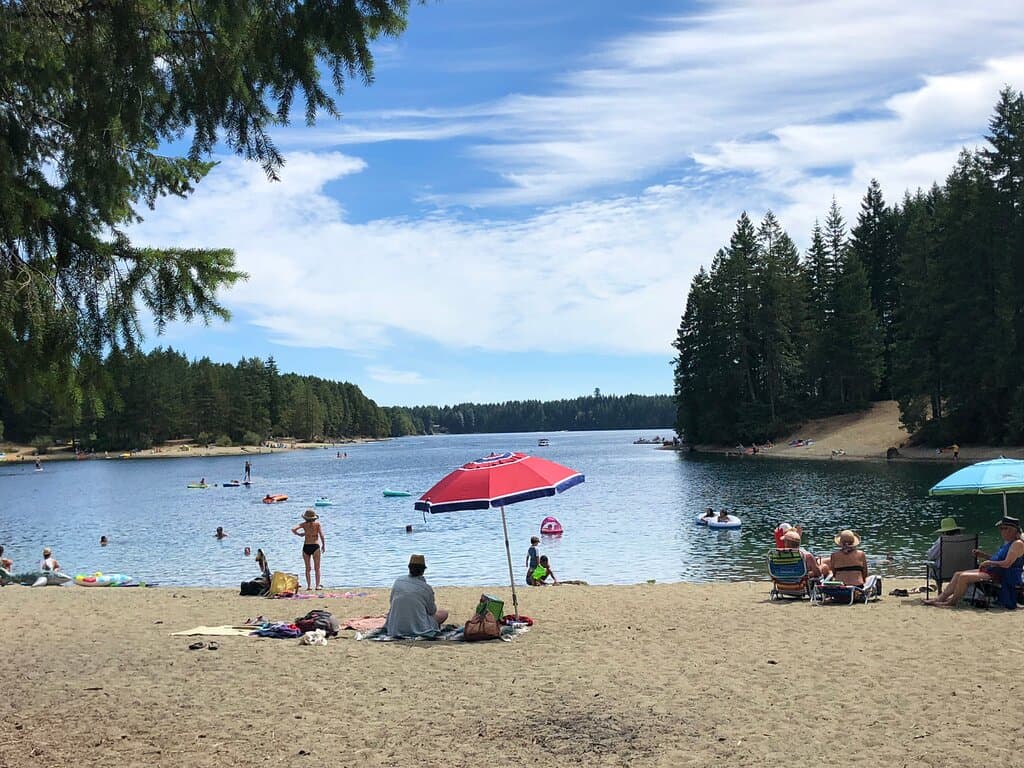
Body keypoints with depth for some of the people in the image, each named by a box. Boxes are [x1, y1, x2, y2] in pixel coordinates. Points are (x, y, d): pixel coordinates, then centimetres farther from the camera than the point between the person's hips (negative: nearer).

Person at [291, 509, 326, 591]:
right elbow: (321, 535, -8)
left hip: (306, 546, 2)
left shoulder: (304, 524, 3)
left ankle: (309, 585, 7)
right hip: (315, 546, -2)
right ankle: (317, 585, 2)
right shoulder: (317, 524, 0)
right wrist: (324, 545, 2)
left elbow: (293, 529, -7)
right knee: (317, 568, 6)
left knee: (307, 568, 11)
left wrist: (299, 534, 10)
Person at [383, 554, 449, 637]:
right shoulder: (427, 588, -11)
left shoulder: (397, 581, 0)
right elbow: (432, 611, 4)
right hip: (419, 629, -2)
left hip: (395, 629, 2)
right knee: (443, 613, 18)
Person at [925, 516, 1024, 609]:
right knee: (958, 574, 1)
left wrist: (989, 563, -13)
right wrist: (983, 555, 15)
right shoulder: (1006, 543, 18)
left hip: (1004, 577, -11)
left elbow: (1007, 563, -23)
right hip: (992, 571, 11)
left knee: (964, 577, -21)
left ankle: (952, 602, -6)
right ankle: (940, 598, -1)